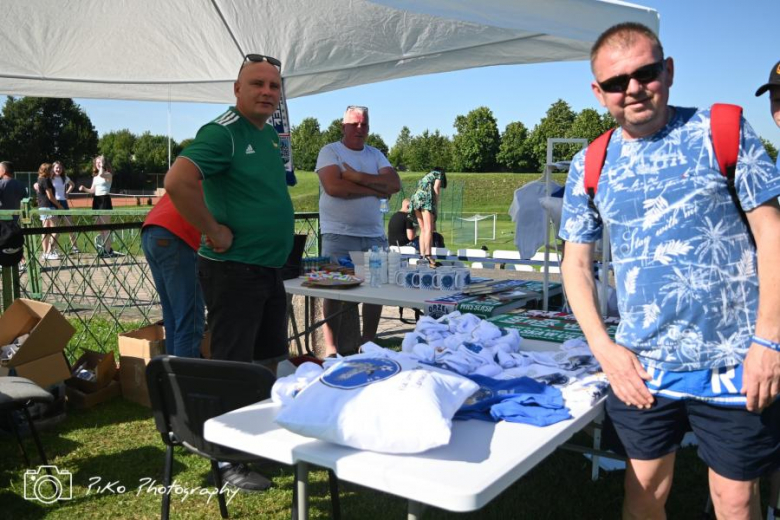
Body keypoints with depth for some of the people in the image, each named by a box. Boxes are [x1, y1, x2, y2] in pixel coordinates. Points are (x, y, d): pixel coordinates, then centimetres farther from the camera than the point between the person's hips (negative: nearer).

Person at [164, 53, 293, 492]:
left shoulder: (272, 134, 12)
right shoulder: (222, 133, -15)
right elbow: (177, 181, -30)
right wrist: (214, 231, -23)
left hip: (271, 268, 9)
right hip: (233, 269, -9)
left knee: (268, 360, 18)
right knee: (233, 367, 0)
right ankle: (228, 460, 13)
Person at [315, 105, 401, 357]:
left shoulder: (376, 155, 16)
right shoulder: (330, 151, 0)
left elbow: (395, 184, 0)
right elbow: (333, 186, -17)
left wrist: (358, 177, -11)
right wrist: (375, 189, -6)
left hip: (375, 235, 5)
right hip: (339, 235, -5)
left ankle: (368, 342, 19)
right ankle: (331, 348, 1)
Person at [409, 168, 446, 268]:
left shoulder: (425, 177, 36)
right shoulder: (439, 174, 18)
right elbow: (436, 188, 2)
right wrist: (436, 205, 3)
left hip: (415, 198, 7)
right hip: (426, 198, -7)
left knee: (423, 230, 6)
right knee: (429, 229, -16)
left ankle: (422, 255, -2)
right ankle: (428, 255, -29)